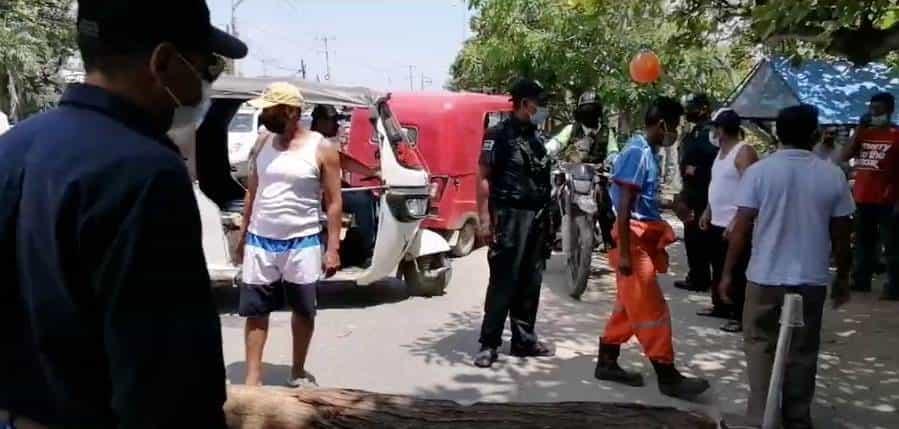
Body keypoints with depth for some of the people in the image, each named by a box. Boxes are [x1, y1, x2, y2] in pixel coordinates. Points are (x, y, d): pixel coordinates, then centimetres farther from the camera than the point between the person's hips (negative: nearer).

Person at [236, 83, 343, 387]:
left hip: (302, 243, -3)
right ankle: (253, 377, 16)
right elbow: (253, 190, 13)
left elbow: (333, 202, -8)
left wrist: (333, 248, -12)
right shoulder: (263, 143, 5)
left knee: (304, 311, 11)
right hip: (260, 241, 4)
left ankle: (298, 372, 29)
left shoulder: (321, 149, -9)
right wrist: (243, 233, 13)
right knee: (255, 310, 6)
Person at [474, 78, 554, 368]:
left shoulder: (536, 139, 16)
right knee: (503, 282, -6)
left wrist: (546, 217, 12)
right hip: (510, 216, -7)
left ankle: (524, 340, 20)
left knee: (531, 283, 10)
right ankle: (489, 344, 2)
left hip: (537, 218, 7)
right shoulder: (498, 135, -5)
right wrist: (485, 219, -18)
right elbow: (483, 178, -10)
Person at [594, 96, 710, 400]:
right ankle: (668, 376, 6)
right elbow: (624, 206, -20)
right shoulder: (637, 153, -16)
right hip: (634, 241, -10)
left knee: (629, 307, 15)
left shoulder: (649, 153, 12)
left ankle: (607, 363, 24)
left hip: (644, 240, 10)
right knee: (652, 310, -3)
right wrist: (624, 252, -21)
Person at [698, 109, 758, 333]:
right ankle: (720, 305, 31)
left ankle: (739, 316, 4)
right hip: (717, 222, 10)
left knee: (736, 272, -4)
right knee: (718, 268, 18)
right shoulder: (721, 151, 14)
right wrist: (707, 212, 20)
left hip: (734, 225, -10)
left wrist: (736, 222, -26)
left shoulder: (744, 152, -15)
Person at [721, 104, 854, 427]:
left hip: (765, 276, -1)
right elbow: (841, 235, 2)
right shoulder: (833, 175, -3)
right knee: (802, 351, 13)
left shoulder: (758, 171, -8)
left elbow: (741, 228, -9)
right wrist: (843, 278, 15)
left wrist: (727, 272, -1)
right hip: (812, 279, 2)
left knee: (761, 345, 11)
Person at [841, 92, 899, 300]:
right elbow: (845, 157, 3)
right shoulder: (864, 133, 12)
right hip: (862, 199, 6)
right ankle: (861, 281, 24)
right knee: (863, 243, 14)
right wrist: (858, 130, -3)